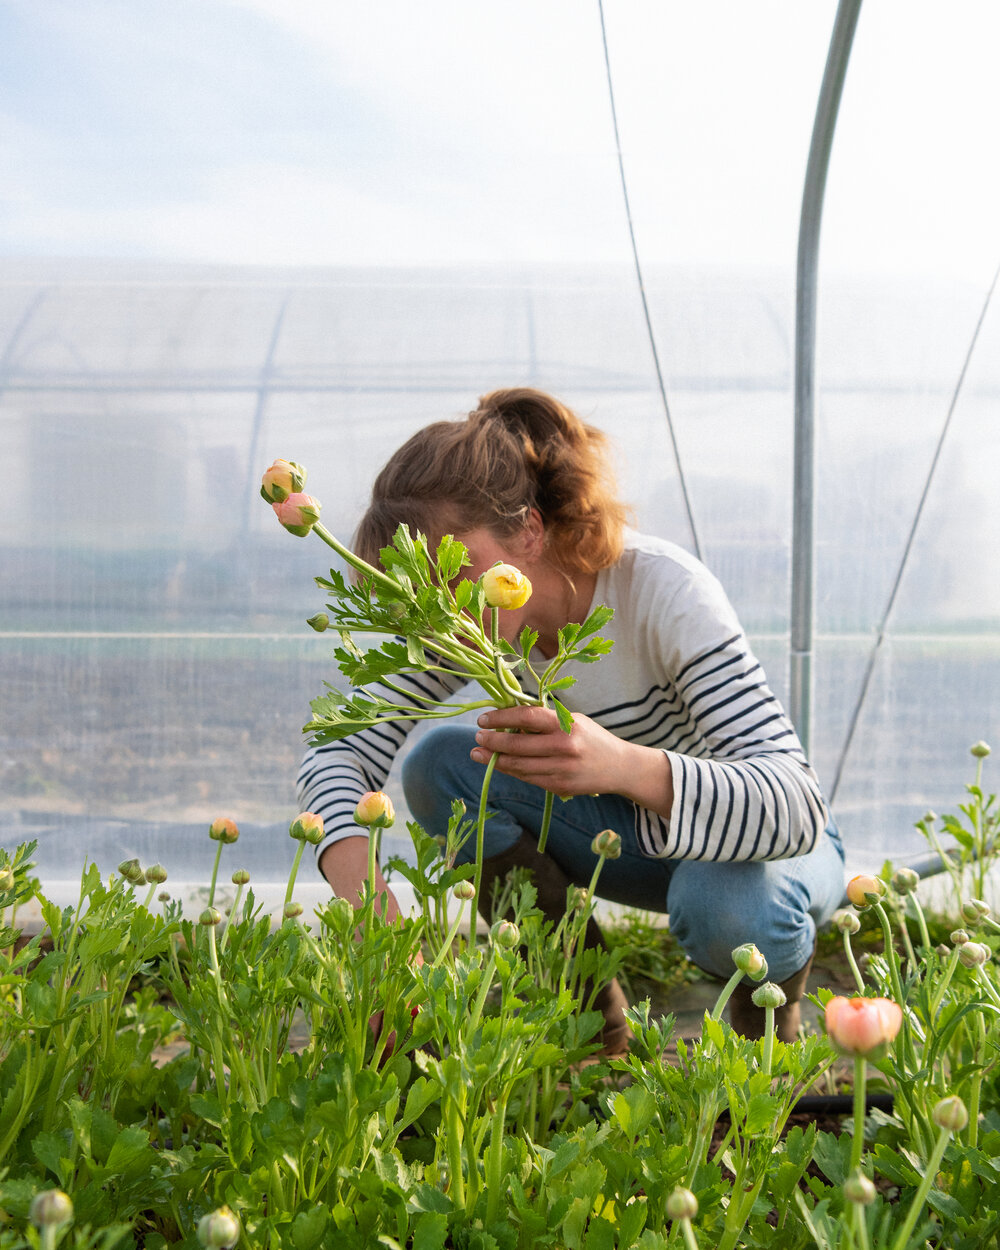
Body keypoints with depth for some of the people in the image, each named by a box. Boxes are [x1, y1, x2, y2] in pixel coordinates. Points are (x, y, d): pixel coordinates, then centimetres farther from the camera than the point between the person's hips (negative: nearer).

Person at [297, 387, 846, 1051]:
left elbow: (795, 806, -39)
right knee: (438, 764, -18)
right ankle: (596, 1020, -3)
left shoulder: (662, 588, -31)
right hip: (636, 831, 5)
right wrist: (362, 887, -40)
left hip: (778, 838, -4)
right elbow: (339, 749, -19)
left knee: (727, 909, -40)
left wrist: (627, 766, -58)